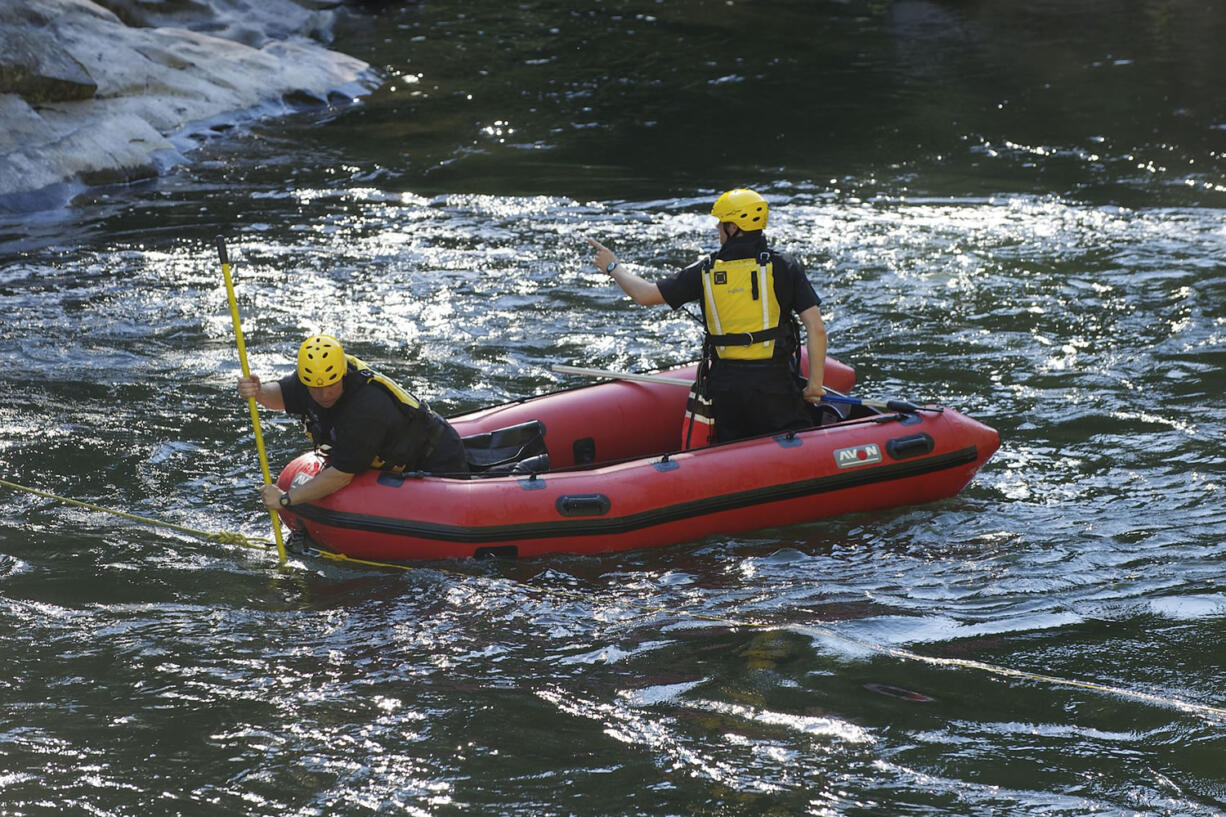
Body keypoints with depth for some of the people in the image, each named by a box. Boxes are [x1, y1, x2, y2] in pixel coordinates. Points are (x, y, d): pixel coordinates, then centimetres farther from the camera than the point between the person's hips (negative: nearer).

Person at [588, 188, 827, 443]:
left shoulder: (706, 270, 0)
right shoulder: (783, 266, -4)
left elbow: (645, 294, 7)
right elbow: (817, 328, -9)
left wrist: (614, 267, 25)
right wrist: (815, 382, 0)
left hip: (725, 385, 2)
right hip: (775, 384, -2)